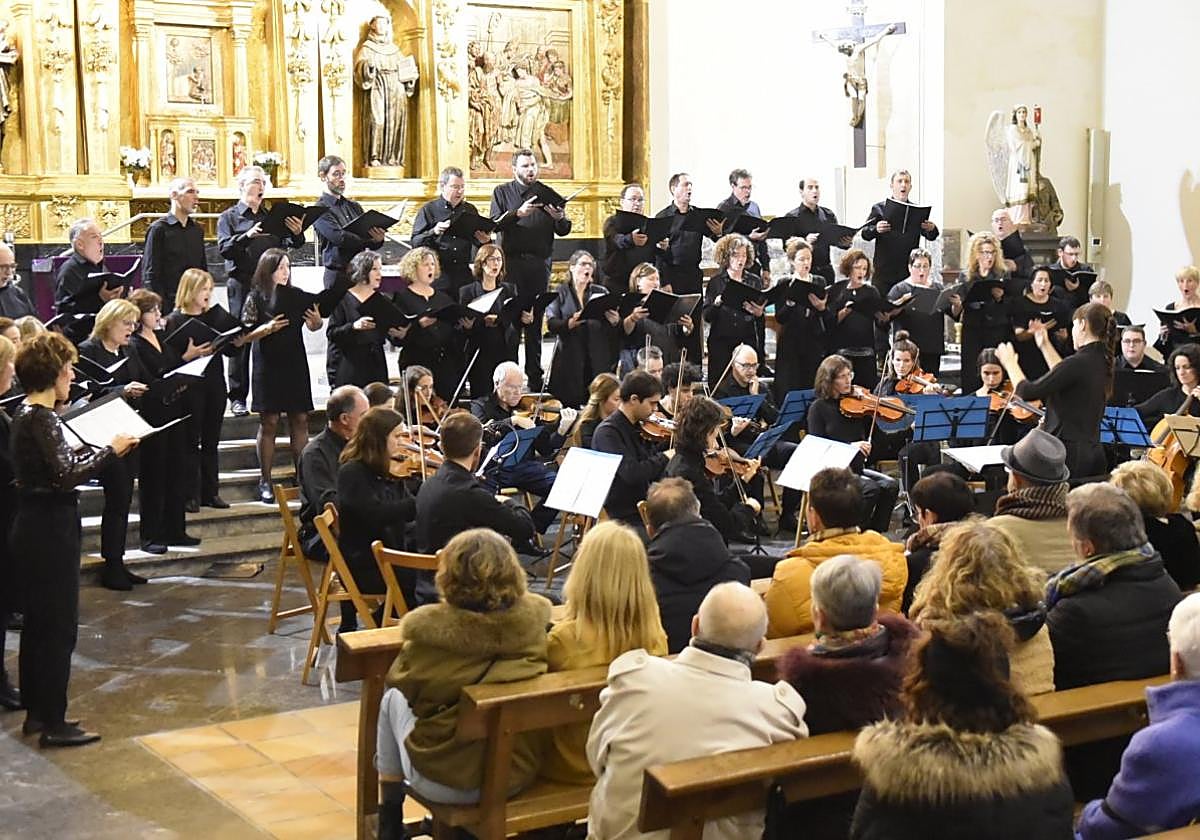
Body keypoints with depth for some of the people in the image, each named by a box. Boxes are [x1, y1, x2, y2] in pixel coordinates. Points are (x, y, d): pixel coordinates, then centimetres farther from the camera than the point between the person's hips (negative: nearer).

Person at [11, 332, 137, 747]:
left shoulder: (26, 414, 11)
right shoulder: (41, 418, -18)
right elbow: (67, 476, -26)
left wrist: (97, 449, 7)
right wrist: (110, 450, -16)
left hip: (34, 526, 10)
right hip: (50, 529, -10)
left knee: (38, 622, 16)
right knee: (59, 625, -2)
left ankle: (36, 713, 25)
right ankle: (54, 724, 4)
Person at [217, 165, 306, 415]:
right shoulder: (229, 217, 5)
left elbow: (292, 244, 9)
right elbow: (224, 248, -10)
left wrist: (297, 233, -14)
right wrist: (248, 236, -25)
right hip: (241, 286, -3)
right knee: (240, 341, -1)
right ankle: (237, 397, 4)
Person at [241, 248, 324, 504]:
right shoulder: (256, 297, -3)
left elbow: (312, 327, 11)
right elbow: (246, 334, -6)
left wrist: (317, 320, -11)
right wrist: (268, 328, -23)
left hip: (295, 364, 3)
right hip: (268, 365, -3)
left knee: (300, 420, 5)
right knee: (269, 422, 0)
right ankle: (265, 481, 6)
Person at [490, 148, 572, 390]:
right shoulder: (502, 193, 8)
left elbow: (564, 230, 7)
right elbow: (494, 224, -7)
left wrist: (559, 217, -15)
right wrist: (517, 213, -21)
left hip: (539, 263, 2)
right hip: (511, 260, -2)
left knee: (535, 321, 6)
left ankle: (534, 377, 10)